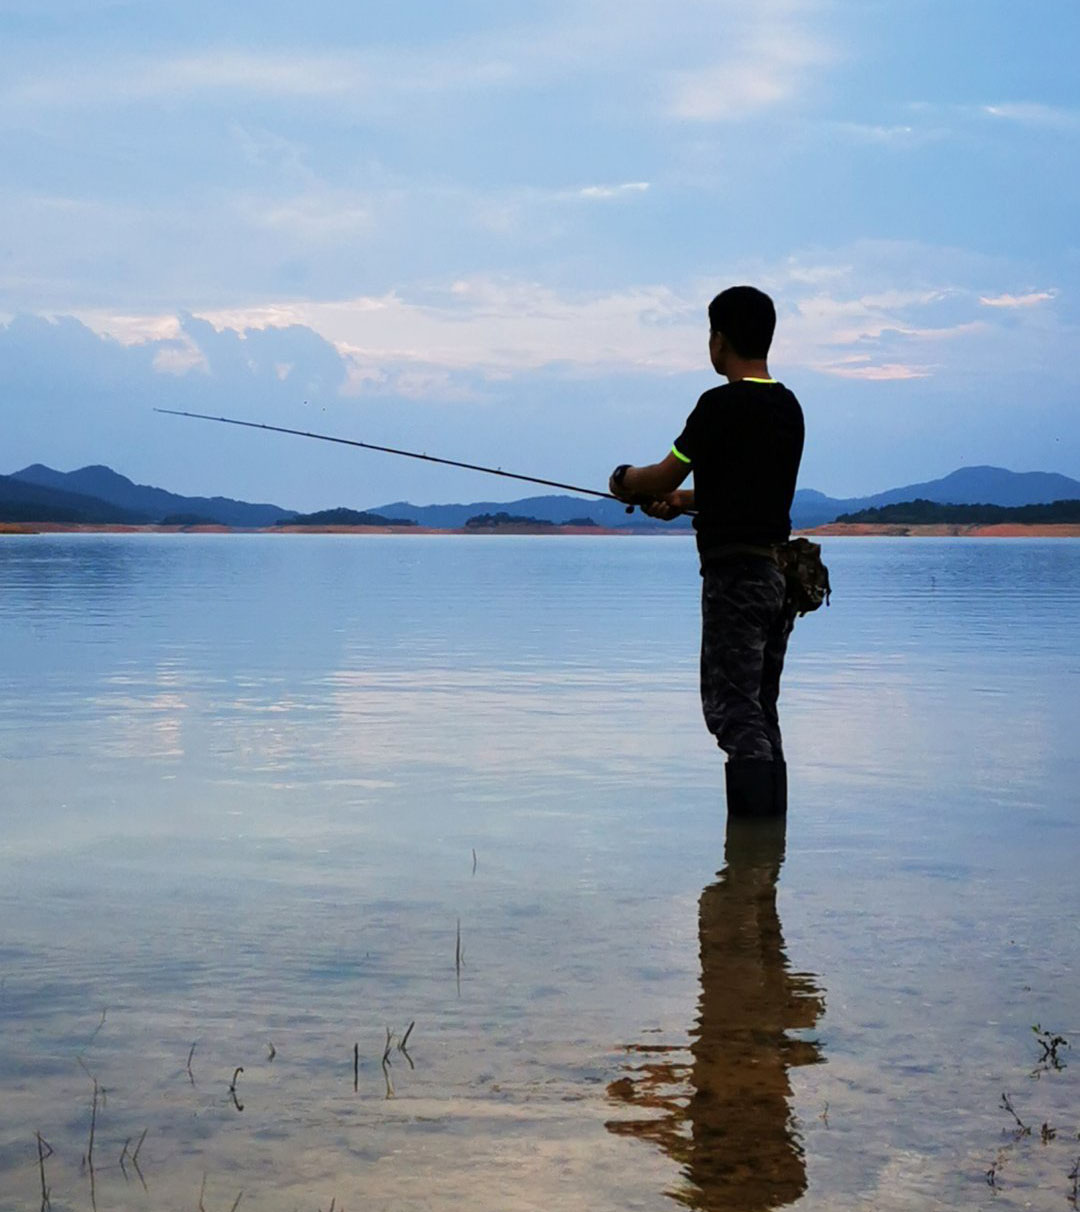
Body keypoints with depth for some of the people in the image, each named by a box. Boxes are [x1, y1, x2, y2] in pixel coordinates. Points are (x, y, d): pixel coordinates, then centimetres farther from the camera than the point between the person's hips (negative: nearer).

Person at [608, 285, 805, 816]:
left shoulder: (722, 405, -13)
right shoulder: (789, 406, 13)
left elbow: (664, 477, -7)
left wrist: (625, 480, 13)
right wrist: (686, 500, 27)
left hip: (735, 572, -8)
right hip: (778, 570, 8)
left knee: (732, 708, -7)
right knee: (760, 708, 14)